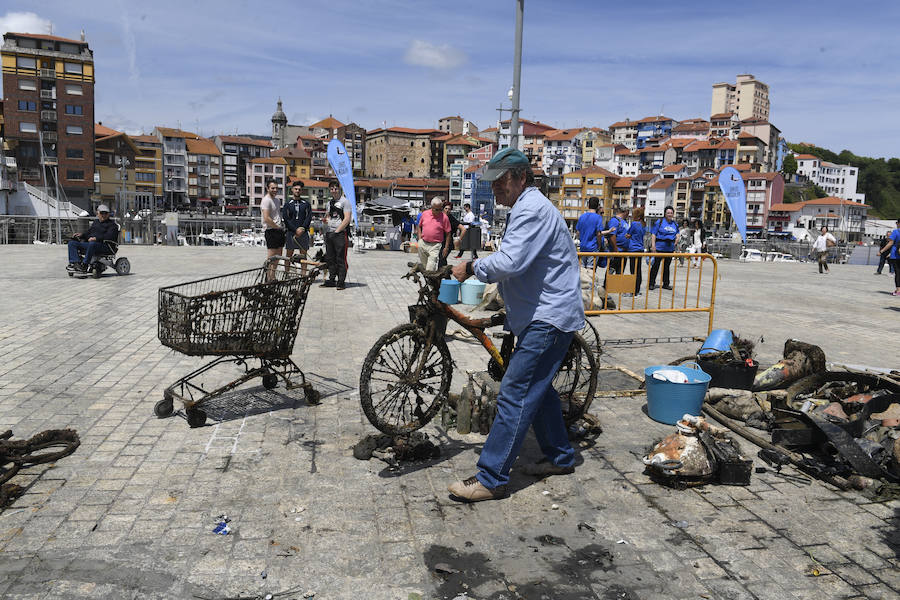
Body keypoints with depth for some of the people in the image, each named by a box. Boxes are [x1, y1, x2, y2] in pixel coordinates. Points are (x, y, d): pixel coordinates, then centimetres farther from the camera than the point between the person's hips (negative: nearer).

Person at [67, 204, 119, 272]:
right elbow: (88, 232, 32)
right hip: (88, 243, 8)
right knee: (72, 242, -6)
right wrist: (81, 235, 10)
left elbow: (109, 236, -11)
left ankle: (84, 265, -38)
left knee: (92, 244, -40)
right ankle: (75, 262, -24)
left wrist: (96, 238, -20)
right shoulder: (95, 222, 30)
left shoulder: (112, 224, 6)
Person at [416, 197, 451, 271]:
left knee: (430, 269, -14)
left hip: (435, 246, -4)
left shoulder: (444, 217, -5)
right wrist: (420, 239, 8)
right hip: (422, 244, 4)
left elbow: (448, 233, -2)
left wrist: (446, 248, -4)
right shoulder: (424, 214, 5)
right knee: (422, 265, 16)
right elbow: (419, 226, 18)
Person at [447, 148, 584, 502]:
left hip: (548, 318, -11)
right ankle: (560, 458, 32)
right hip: (543, 313, 11)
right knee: (537, 387, 19)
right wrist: (491, 280, 14)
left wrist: (471, 267, -15)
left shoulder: (532, 209, -17)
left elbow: (510, 262, -29)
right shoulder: (527, 207, 19)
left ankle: (491, 479, -8)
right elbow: (516, 262, 25)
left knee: (515, 394, -12)